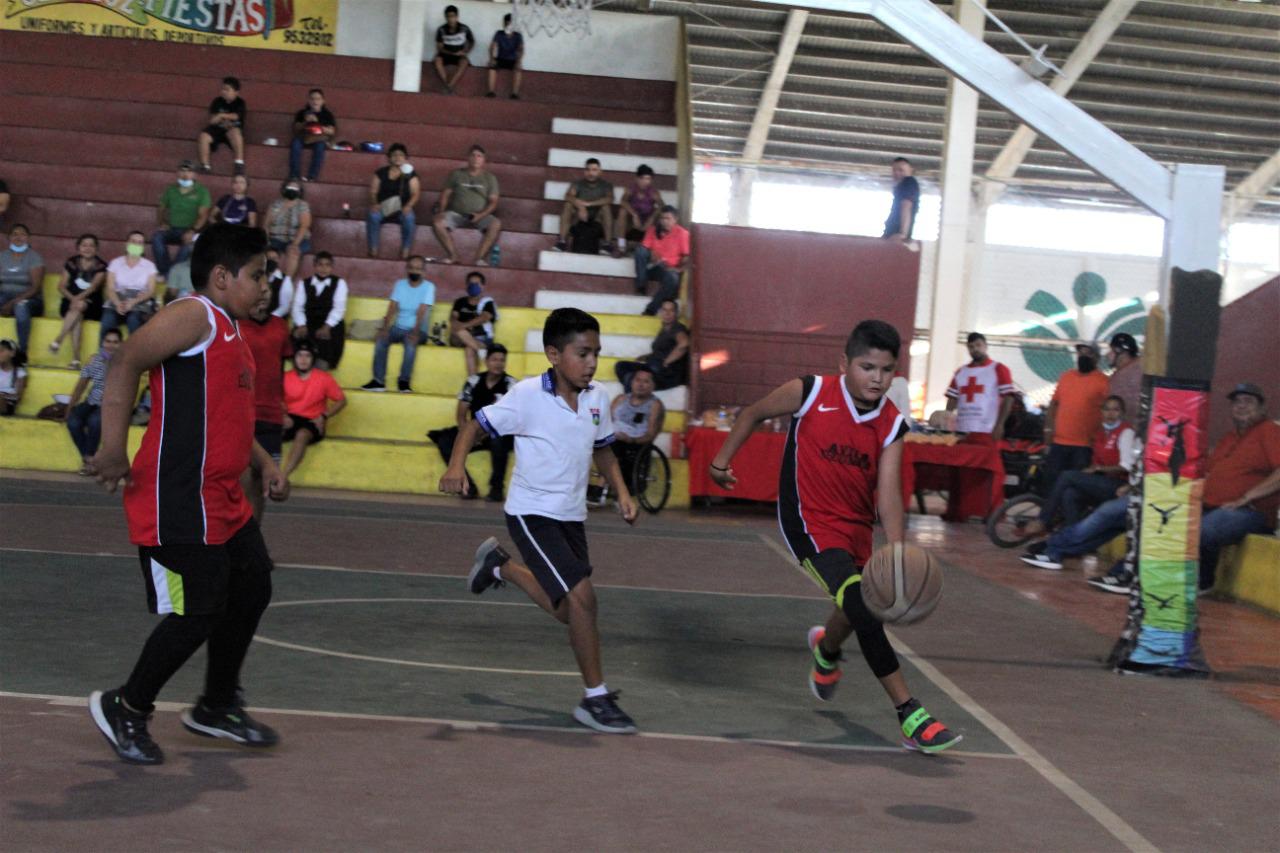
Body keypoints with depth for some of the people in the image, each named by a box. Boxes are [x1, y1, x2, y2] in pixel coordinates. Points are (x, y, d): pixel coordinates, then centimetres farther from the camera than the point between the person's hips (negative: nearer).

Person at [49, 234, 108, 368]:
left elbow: (95, 286, -12)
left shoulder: (101, 266, 3)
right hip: (70, 302, 1)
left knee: (80, 306, -35)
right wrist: (73, 298, -17)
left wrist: (79, 298, -29)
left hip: (92, 306, -1)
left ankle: (57, 341, -39)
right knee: (77, 316, -32)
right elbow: (61, 286, 3)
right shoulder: (71, 263, 10)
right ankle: (75, 358, -43)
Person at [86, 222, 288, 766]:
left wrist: (264, 463, 23)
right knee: (194, 615, -5)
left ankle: (218, 707, 33)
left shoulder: (230, 332, 19)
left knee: (251, 591, 16)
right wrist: (114, 447, -29)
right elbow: (125, 363, -22)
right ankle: (125, 710, 17)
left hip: (222, 500, 11)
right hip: (179, 504, -10)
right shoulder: (194, 315, -12)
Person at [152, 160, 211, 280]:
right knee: (157, 237, -27)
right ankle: (165, 272, -28)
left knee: (188, 241, -37)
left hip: (190, 231, -4)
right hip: (172, 229, 4)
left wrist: (193, 230, -23)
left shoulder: (201, 191, 1)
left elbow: (203, 214, -8)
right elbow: (161, 209, 20)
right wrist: (163, 223, 0)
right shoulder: (170, 190, 13)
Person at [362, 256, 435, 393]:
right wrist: (385, 328, -18)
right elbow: (392, 308, -2)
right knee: (381, 339, -25)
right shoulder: (400, 284, 7)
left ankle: (404, 380, -24)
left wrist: (415, 332, -30)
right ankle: (378, 381, -23)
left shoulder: (428, 287, -6)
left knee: (411, 342, -36)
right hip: (398, 327, 4)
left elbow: (421, 312, -17)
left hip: (418, 329, -4)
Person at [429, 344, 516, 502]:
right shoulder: (474, 381, 3)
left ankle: (496, 488, -23)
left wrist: (487, 433, -24)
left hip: (499, 434, -4)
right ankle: (468, 486, -17)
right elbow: (461, 414, 5)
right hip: (475, 432, 4)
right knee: (445, 441, -18)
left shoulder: (510, 384, -8)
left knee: (498, 440, -38)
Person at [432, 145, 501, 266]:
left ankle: (479, 258, -33)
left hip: (479, 216, -1)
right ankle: (453, 255, -22)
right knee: (438, 221, -29)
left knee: (496, 224, -33)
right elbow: (445, 194, 11)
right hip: (456, 214, 1)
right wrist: (441, 210, -8)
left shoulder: (490, 178, 10)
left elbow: (493, 202, 3)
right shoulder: (456, 174, 13)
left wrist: (481, 215, -15)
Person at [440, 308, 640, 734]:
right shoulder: (527, 396, -17)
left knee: (568, 611, 17)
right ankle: (596, 699, -7)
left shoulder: (597, 399, -1)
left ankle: (499, 565, 42)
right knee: (582, 596, -21)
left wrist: (621, 491, 2)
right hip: (532, 513, -7)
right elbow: (475, 425, -9)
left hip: (571, 515, 7)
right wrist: (456, 465, -26)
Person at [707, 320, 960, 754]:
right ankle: (910, 716, -19)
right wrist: (722, 461, 6)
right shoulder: (811, 393, -16)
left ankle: (825, 649, 62)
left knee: (856, 612, 23)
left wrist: (897, 553, -32)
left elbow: (888, 496, -17)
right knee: (862, 607, -23)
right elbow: (753, 413, 2)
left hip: (856, 527, 5)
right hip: (810, 522, -5)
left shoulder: (891, 425, -8)